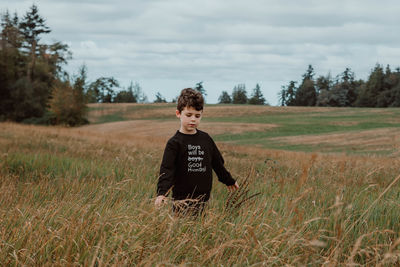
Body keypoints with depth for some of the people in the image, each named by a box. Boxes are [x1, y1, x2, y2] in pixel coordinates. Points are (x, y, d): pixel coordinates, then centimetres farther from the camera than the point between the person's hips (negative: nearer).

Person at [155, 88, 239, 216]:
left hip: (202, 197, 4)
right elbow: (166, 170, -14)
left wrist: (229, 181, 36)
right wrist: (161, 193, -29)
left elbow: (217, 162, 24)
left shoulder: (206, 139, 10)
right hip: (182, 200, -4)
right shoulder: (174, 143, -5)